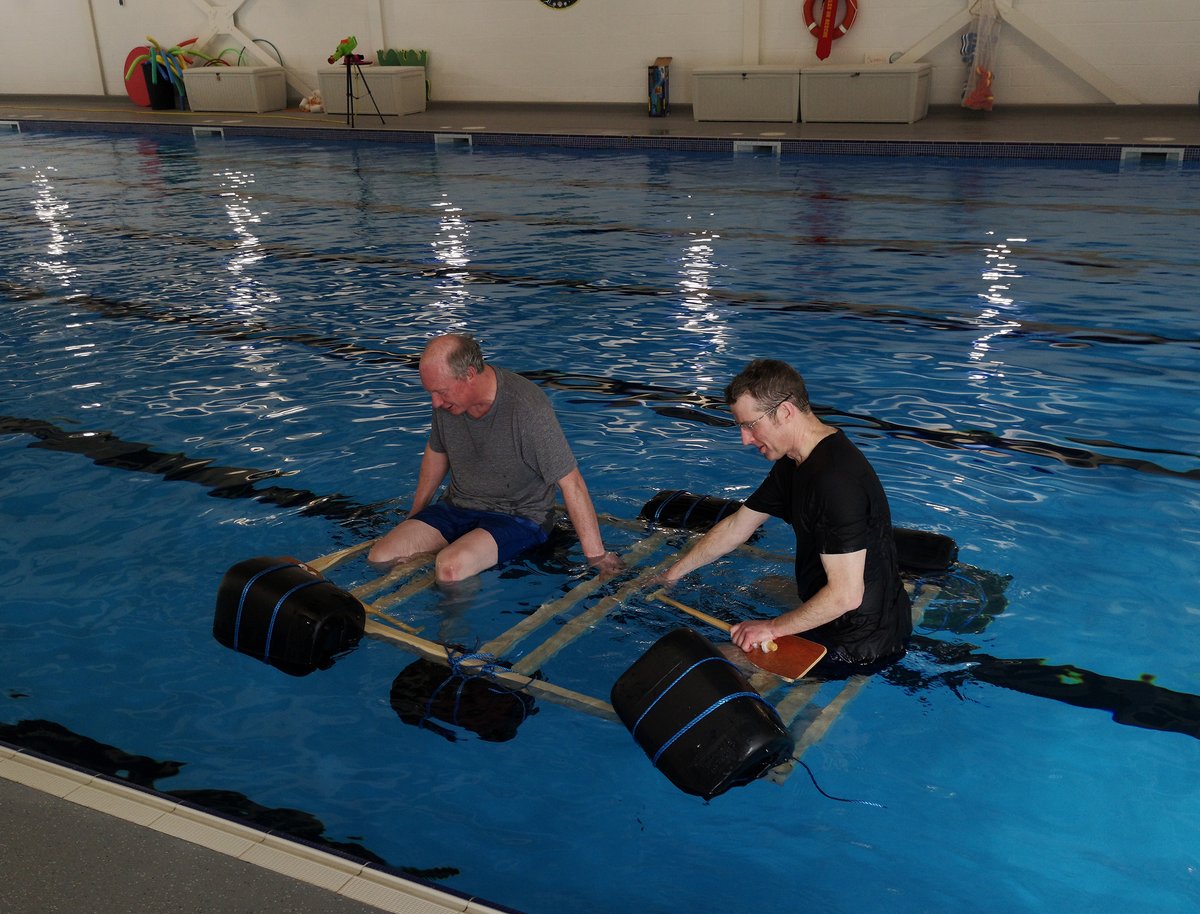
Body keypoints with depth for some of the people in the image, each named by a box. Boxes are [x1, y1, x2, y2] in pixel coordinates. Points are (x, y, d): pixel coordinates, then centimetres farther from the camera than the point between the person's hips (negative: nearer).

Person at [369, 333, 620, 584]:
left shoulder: (527, 408, -26)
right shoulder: (448, 399, -5)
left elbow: (571, 483, -23)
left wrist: (597, 556, -21)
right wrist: (414, 518, 22)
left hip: (518, 516, -6)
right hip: (457, 507, 6)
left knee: (450, 567, -34)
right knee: (380, 557, -13)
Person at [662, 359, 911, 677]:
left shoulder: (835, 479, -29)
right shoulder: (795, 463, 4)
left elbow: (846, 595, -30)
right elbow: (735, 527, 16)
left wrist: (773, 627, -18)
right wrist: (669, 576, 20)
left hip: (858, 646, -10)